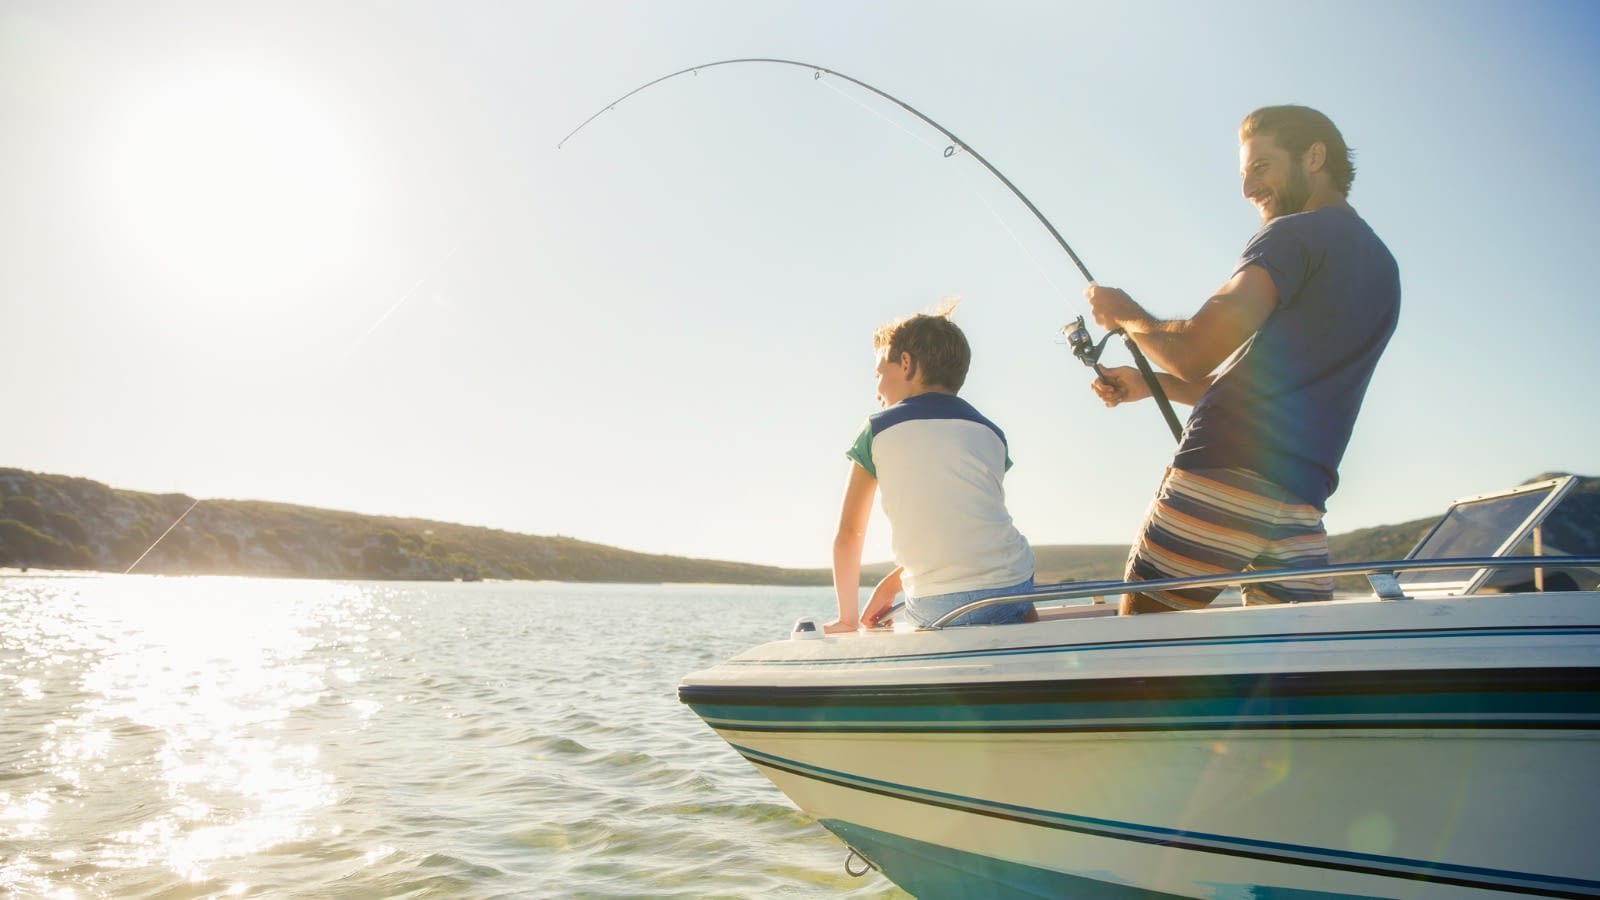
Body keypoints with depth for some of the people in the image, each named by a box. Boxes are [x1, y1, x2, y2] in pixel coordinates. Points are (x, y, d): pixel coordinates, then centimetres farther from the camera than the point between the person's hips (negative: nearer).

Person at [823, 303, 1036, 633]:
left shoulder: (878, 429, 4)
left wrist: (848, 617, 15)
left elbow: (848, 534, 5)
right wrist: (891, 583, 23)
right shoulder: (990, 433, 14)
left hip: (935, 608, -2)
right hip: (1011, 590, 3)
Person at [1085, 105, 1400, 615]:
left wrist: (1126, 315, 6)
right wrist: (1152, 384, 24)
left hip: (1222, 479, -8)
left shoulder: (1294, 235, -2)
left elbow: (1195, 352, -13)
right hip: (1301, 503, 8)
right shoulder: (1381, 266, 25)